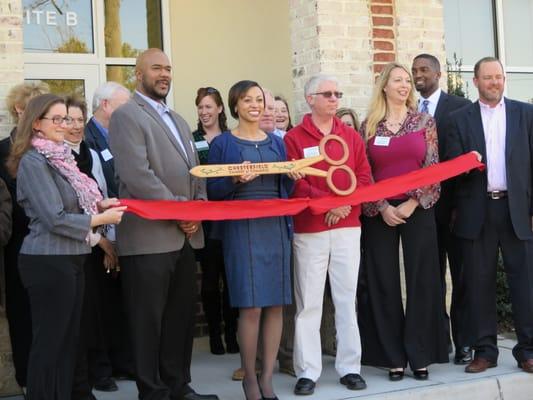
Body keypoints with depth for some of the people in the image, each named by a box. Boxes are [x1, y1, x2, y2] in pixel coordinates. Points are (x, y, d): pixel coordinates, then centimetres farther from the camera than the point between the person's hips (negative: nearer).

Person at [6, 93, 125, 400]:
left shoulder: (60, 156, 13)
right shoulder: (33, 161, -14)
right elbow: (55, 219, -20)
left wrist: (98, 205, 2)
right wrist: (99, 220, -13)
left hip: (70, 259, 9)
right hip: (48, 262, -9)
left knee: (68, 338, 14)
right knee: (50, 341, -1)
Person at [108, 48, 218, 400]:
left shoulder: (178, 121, 21)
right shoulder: (126, 116, -6)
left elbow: (195, 172, 18)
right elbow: (137, 175, -17)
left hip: (185, 236, 8)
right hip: (150, 236, -8)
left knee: (182, 316, 13)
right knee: (149, 320, 1)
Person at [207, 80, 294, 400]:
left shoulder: (276, 142, 15)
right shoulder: (223, 143, 3)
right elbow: (213, 191, -2)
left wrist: (294, 176, -3)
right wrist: (236, 180, -19)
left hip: (277, 227, 4)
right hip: (242, 229, -4)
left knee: (276, 304, 2)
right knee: (251, 306, -7)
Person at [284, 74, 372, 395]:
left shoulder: (352, 137, 12)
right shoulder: (294, 138, 0)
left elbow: (365, 178, 7)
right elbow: (295, 183, -7)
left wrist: (345, 203, -10)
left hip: (348, 227, 3)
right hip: (309, 229, -3)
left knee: (347, 298, 6)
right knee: (309, 302, -1)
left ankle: (350, 367, 13)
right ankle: (308, 371, 5)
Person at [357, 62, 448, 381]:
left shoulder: (425, 122, 4)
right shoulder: (369, 126, 5)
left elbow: (433, 168, -1)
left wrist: (411, 204, -11)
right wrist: (382, 208, -10)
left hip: (418, 210, 0)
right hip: (380, 213, 0)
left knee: (421, 281, 1)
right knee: (385, 284, 2)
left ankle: (420, 355, 9)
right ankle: (393, 356, 11)